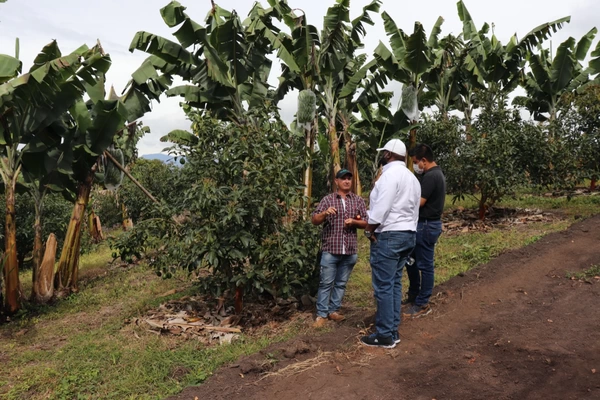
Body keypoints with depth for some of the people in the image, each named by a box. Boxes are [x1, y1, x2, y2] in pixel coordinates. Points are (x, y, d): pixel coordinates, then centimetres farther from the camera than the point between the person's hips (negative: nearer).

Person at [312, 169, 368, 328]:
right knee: (326, 283, 1)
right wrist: (325, 213, -23)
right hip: (330, 249, -2)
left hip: (350, 250, 3)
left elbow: (365, 223, 8)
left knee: (341, 283, 11)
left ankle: (334, 310, 23)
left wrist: (353, 221, -11)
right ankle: (321, 314, 8)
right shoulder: (327, 199, 2)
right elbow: (314, 220, -4)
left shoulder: (358, 200, 8)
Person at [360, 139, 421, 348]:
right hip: (407, 234, 10)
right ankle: (392, 331, 19)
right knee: (394, 284, 13)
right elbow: (413, 209, 15)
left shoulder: (390, 173, -13)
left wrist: (369, 229, -10)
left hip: (388, 236, -10)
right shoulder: (412, 177, 17)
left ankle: (385, 335, 3)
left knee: (383, 286, -3)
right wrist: (407, 229, 15)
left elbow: (381, 207, -21)